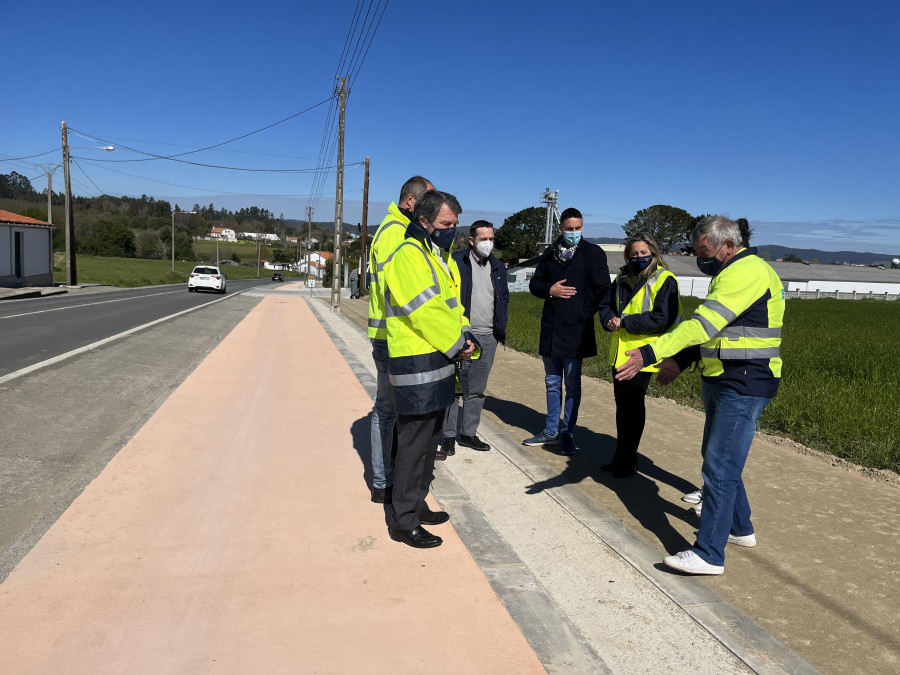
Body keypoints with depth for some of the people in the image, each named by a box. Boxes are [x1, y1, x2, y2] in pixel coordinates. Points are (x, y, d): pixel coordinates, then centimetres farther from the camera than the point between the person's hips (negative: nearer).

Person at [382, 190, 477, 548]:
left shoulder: (441, 255, 17)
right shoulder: (408, 255, -15)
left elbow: (453, 303, 17)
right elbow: (426, 312, -22)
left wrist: (464, 336, -1)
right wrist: (457, 343, -11)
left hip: (439, 363, 10)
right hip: (417, 366, -10)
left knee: (429, 439, 18)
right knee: (414, 443, -3)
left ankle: (416, 504, 32)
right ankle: (403, 521, 9)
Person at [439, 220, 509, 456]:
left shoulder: (498, 267, 12)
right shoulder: (455, 262, -5)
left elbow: (504, 298, 20)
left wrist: (501, 328, 10)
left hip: (488, 338, 5)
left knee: (477, 390, 12)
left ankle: (468, 433, 23)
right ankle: (448, 436, 8)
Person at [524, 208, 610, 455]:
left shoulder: (593, 253, -2)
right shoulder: (549, 253, 10)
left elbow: (602, 289, -4)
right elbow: (534, 284, 14)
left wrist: (584, 315, -9)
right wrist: (549, 290, -7)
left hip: (576, 330, -5)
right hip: (551, 328, 5)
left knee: (572, 384, 2)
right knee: (552, 382, 13)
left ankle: (567, 434, 12)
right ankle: (551, 431, 24)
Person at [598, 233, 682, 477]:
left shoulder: (664, 280, -9)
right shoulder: (622, 278, 12)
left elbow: (662, 319, -18)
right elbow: (606, 304, 16)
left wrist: (625, 322, -19)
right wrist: (609, 320, -7)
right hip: (620, 352, 7)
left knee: (633, 407, 1)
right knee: (621, 405, 14)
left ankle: (627, 461, 13)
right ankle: (620, 457, 26)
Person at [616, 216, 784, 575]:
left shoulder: (748, 273, -18)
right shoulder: (730, 273, 17)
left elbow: (702, 324, -29)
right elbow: (712, 329, 24)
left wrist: (649, 354, -34)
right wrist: (680, 361, 14)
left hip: (743, 386, -11)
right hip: (720, 381, 11)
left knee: (720, 467, -9)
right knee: (716, 458, 20)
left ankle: (709, 554, -2)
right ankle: (739, 528, 36)